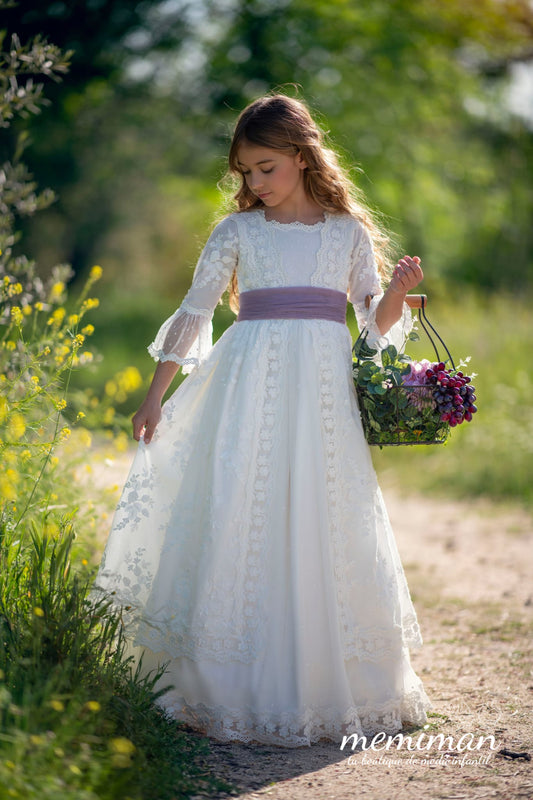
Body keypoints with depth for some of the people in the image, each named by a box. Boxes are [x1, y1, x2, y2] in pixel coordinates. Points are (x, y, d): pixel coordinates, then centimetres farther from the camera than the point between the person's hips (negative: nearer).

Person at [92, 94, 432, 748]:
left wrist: (399, 289, -8)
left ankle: (329, 684, 10)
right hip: (252, 386, 0)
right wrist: (155, 396, 5)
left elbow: (378, 323, 13)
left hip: (325, 391, 0)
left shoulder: (349, 231, 10)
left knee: (325, 528, -2)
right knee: (239, 522, -7)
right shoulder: (238, 231, 8)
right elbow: (193, 312, 9)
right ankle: (231, 689, 0)